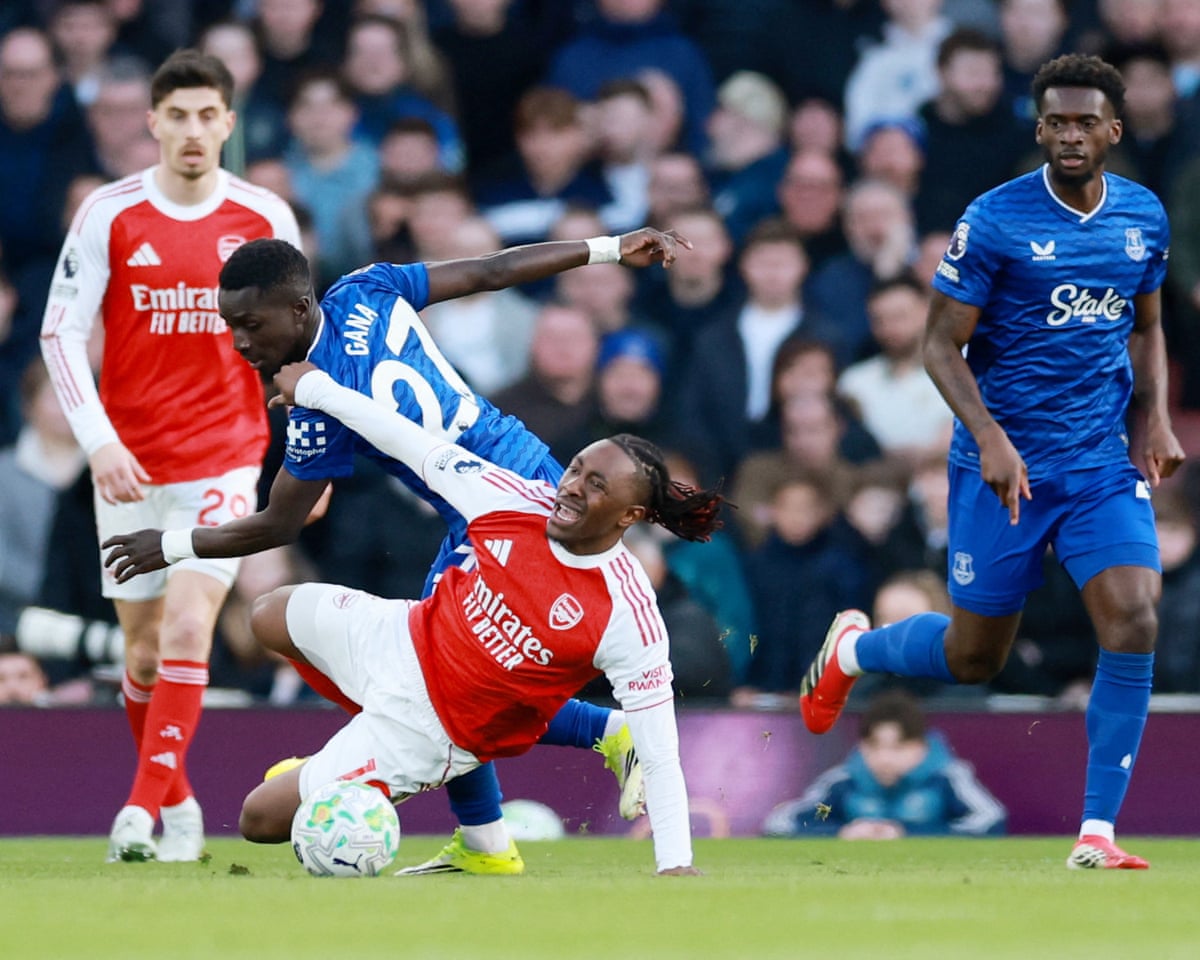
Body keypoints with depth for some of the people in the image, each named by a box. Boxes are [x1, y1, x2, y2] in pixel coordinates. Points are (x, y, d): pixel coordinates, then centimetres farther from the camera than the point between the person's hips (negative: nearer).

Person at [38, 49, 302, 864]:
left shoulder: (265, 218, -1)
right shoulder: (108, 215, -4)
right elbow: (61, 333, -4)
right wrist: (98, 442, -14)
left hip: (227, 459, -1)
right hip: (130, 467, 1)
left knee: (188, 628, -18)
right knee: (144, 650, 6)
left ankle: (144, 809, -19)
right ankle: (179, 804, 26)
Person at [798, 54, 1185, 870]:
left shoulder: (1146, 216, 3)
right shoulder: (995, 220, -12)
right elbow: (942, 343, -9)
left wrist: (1158, 418, 3)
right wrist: (990, 437, -22)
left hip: (1102, 463, 3)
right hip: (1005, 464, -3)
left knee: (1135, 622, -17)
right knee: (973, 658, 7)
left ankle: (1097, 835, -9)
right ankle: (852, 648, 41)